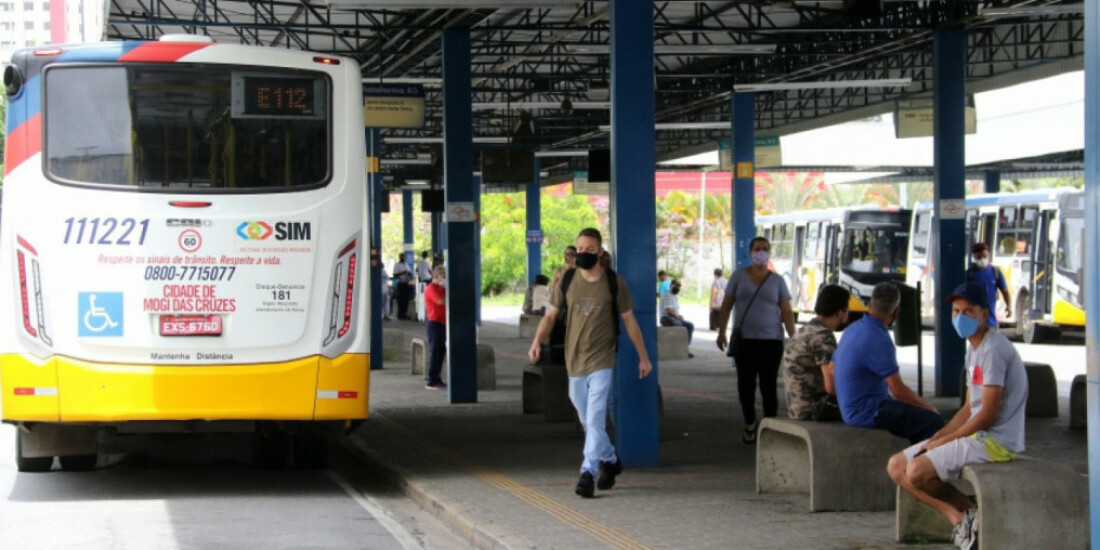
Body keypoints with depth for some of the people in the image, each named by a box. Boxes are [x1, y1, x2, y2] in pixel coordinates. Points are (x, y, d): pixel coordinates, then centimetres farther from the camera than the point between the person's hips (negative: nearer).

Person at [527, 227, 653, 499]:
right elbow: (551, 314, 6)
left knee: (595, 419, -14)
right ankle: (610, 461, 34)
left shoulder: (614, 282, -3)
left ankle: (588, 473, -16)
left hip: (602, 362, -4)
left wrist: (643, 357, 6)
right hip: (574, 362, 4)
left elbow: (629, 320, 3)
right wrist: (537, 341, -12)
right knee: (587, 422, 14)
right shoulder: (566, 281, 3)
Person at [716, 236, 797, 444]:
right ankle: (750, 424, 22)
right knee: (745, 386, 2)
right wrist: (721, 332, 0)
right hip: (744, 340, 1)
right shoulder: (739, 276, 7)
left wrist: (793, 339, -6)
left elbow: (787, 312, 3)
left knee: (769, 387, 0)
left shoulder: (777, 281, 7)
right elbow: (726, 305, 8)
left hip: (771, 341, 0)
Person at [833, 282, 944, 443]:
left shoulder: (853, 329, 8)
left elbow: (832, 369, 19)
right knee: (933, 421, -16)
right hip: (867, 414, -10)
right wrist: (927, 406, -3)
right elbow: (898, 390, -20)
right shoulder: (879, 341, -20)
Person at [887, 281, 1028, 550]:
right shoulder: (974, 348, 16)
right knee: (897, 467, 4)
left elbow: (987, 415, -20)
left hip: (997, 440, -11)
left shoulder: (994, 349, -17)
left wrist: (943, 441, -13)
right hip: (978, 435, 11)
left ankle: (967, 512, 2)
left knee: (917, 472, -23)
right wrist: (936, 438, 4)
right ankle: (961, 518, -6)